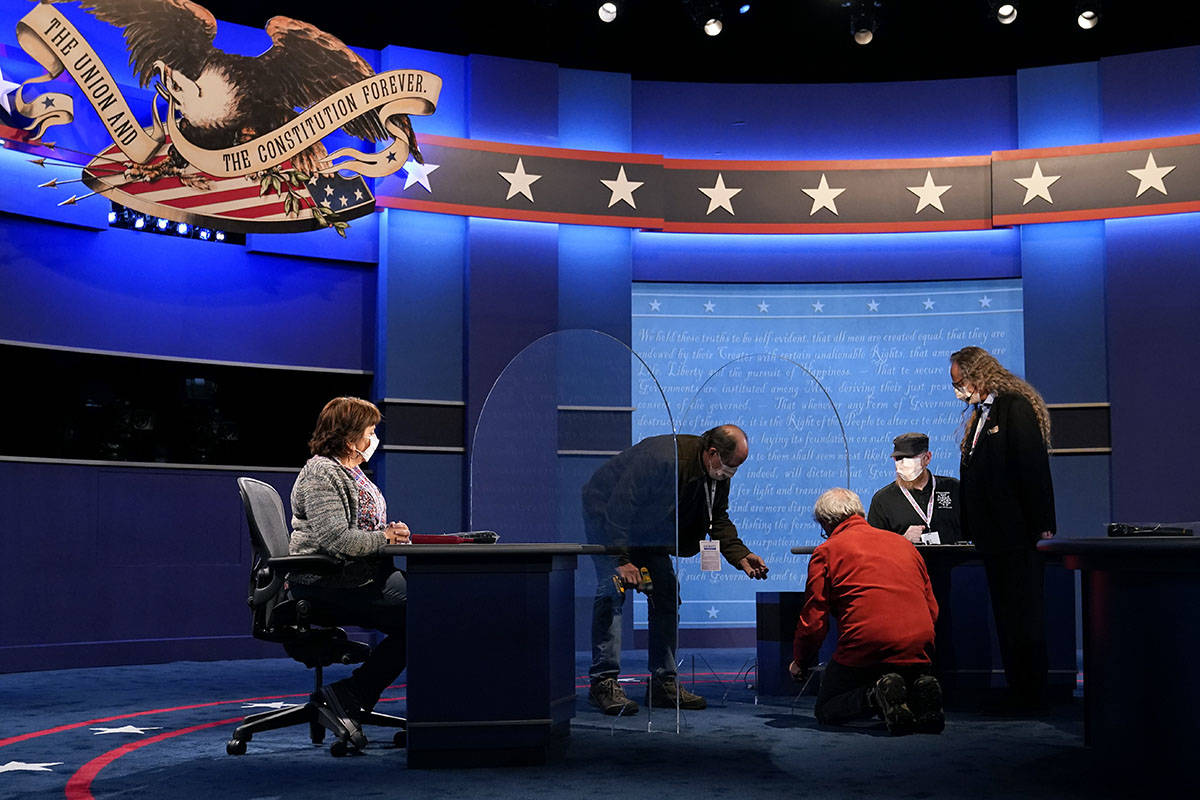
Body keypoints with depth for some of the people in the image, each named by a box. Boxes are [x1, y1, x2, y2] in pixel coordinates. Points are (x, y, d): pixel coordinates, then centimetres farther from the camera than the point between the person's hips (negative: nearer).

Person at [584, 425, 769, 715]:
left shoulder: (718, 475, -11)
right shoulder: (662, 459, -36)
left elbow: (719, 519, 1)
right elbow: (618, 508, -33)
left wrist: (740, 555, -14)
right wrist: (622, 560, -34)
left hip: (648, 523, 8)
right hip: (606, 512, -8)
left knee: (667, 593, 1)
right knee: (613, 591, -18)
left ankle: (663, 683, 6)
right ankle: (604, 682, -14)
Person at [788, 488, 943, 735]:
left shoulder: (826, 551, 5)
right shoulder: (904, 543, 20)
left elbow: (813, 620, 2)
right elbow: (932, 609, 22)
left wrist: (799, 663, 18)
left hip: (865, 646, -5)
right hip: (919, 648, 5)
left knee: (826, 711, 15)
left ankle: (876, 695, -16)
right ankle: (920, 691, -6)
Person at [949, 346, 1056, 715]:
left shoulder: (1016, 407, -10)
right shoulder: (981, 414, 17)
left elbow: (1034, 469, -15)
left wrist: (1040, 525, -17)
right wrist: (971, 530, 15)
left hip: (1018, 536, -9)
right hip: (994, 537, 9)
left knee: (1022, 617, -3)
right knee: (1006, 616, 11)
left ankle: (1029, 697, 4)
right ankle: (1018, 695, 17)